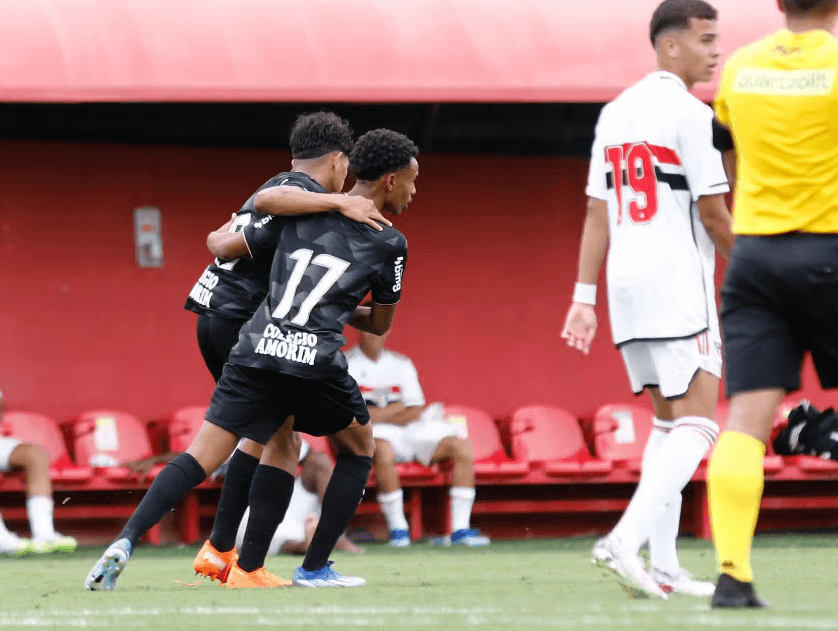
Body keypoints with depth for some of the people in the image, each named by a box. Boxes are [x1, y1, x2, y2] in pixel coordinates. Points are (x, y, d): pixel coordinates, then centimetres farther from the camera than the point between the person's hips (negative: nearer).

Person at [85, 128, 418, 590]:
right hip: (315, 358, -3)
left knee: (201, 457, 3)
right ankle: (315, 568, 18)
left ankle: (127, 540, -17)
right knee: (358, 448, 23)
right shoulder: (389, 244, 10)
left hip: (256, 344, 3)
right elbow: (380, 324, 22)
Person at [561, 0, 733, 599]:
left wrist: (584, 297, 13)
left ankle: (664, 565, 9)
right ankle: (626, 539, -25)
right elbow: (713, 212, -11)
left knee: (668, 421, 15)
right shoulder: (691, 113, -10)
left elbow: (597, 212, 12)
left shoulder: (615, 112, 13)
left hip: (626, 281, 8)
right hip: (678, 280, -8)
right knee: (697, 424, -9)